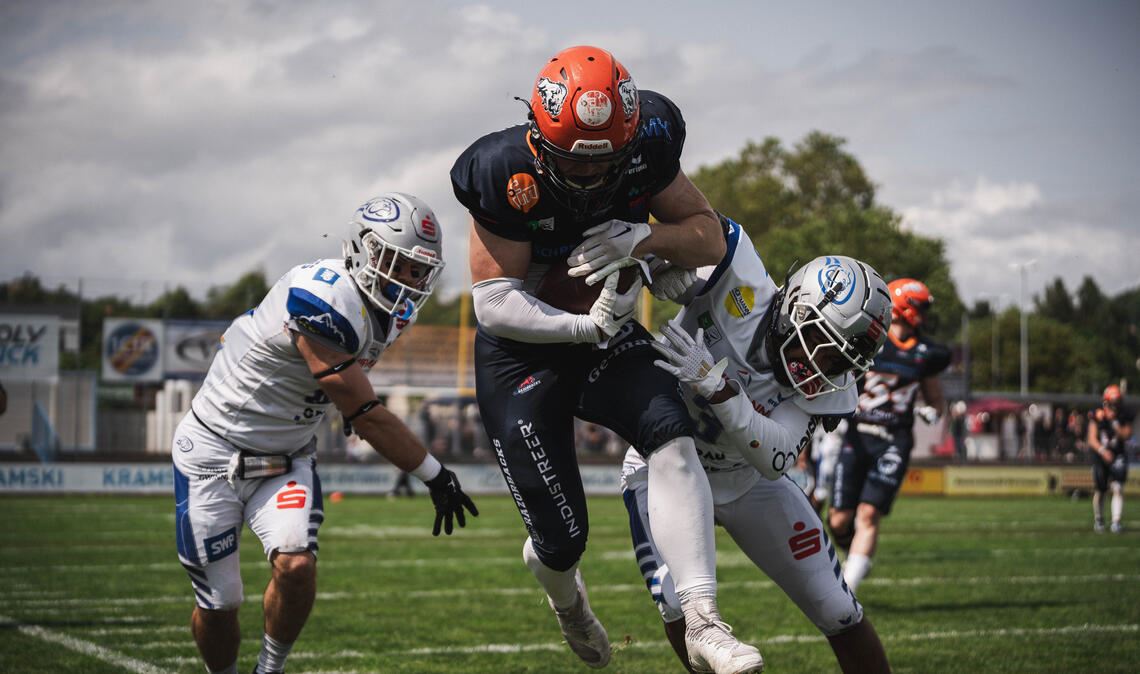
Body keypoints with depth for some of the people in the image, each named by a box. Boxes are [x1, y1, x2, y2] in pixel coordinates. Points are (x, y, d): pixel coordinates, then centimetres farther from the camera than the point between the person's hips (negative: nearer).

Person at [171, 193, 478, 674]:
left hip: (287, 459, 6)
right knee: (219, 602, -1)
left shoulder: (394, 314, -2)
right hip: (214, 450, -6)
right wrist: (435, 475, -18)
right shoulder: (325, 299, -29)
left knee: (296, 567, -18)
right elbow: (366, 416, -24)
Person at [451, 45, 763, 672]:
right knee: (563, 537, 0)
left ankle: (703, 622, -26)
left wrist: (642, 237, -27)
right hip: (522, 354, -3)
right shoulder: (506, 175, -25)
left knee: (672, 437, -27)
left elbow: (709, 239, -6)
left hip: (606, 335, 3)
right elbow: (495, 304, -24)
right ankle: (563, 593, 40)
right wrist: (584, 326, -40)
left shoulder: (646, 148, -14)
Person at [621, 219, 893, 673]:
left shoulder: (826, 388, -21)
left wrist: (715, 384, -45)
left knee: (840, 615, 2)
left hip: (746, 481, 3)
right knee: (680, 604, -25)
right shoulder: (743, 292, -29)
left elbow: (776, 458, -33)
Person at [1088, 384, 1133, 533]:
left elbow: (1126, 436, -10)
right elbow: (1092, 440, -8)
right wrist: (1103, 451, -24)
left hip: (1117, 457, 0)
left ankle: (1116, 521, -14)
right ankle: (1098, 520, 27)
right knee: (1099, 491, 8)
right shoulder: (1097, 417, -4)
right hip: (1100, 457, 0)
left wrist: (1115, 423, -19)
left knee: (1118, 488, -14)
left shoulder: (1123, 418, 0)